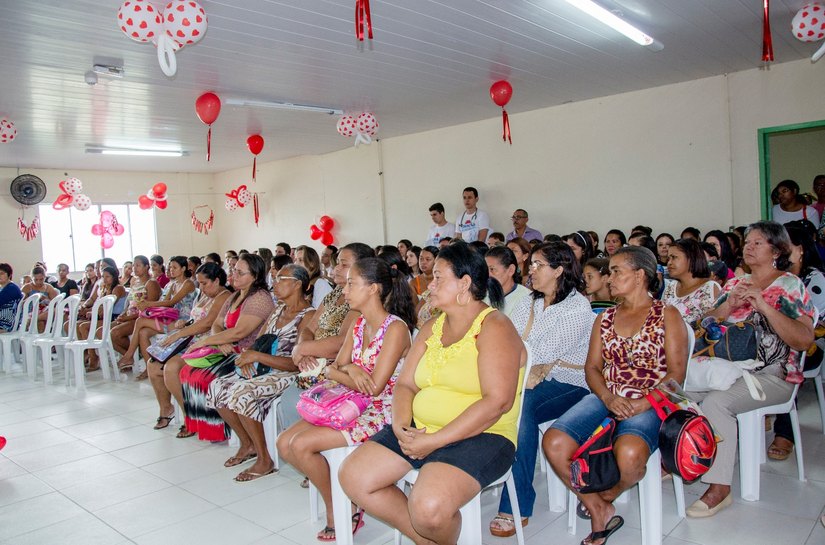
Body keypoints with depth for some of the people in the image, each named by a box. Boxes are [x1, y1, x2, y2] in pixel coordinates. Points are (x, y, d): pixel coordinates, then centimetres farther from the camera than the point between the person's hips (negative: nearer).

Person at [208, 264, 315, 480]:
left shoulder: (308, 316, -12)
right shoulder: (278, 309, 15)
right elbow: (258, 341, 15)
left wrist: (257, 356, -21)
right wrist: (247, 354, -9)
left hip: (286, 375, -8)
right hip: (263, 370, 9)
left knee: (240, 393, -28)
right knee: (217, 387, -7)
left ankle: (264, 460, -13)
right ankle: (247, 444, 10)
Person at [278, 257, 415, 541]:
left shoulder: (395, 328, -17)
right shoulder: (358, 325, 8)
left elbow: (374, 387, -21)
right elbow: (333, 369, 6)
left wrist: (338, 373, -7)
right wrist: (350, 369, -17)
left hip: (382, 413, -8)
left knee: (301, 445, -18)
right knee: (284, 443, -3)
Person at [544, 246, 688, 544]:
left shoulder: (667, 315, 6)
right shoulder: (605, 318, 19)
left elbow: (676, 374, -3)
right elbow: (592, 368, 11)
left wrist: (641, 405, -17)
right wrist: (609, 399, -10)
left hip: (649, 405, -4)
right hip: (604, 398, 4)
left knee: (628, 454, -37)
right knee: (553, 442, -24)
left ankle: (604, 497, 0)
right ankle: (599, 512, -1)